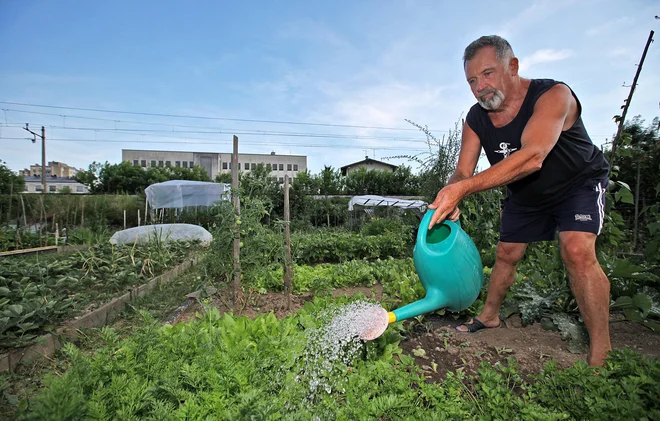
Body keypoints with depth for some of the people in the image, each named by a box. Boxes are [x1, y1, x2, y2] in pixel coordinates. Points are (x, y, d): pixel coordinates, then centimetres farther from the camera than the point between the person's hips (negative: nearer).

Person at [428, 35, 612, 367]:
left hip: (579, 182, -5)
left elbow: (532, 158, -47)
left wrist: (463, 188, -56)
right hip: (524, 194, 5)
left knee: (577, 250, -26)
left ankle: (601, 352, -10)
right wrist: (451, 200, -41)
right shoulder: (475, 119, -13)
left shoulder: (553, 94, -31)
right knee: (506, 254, 9)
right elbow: (462, 172, -17)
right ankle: (489, 316, 31)